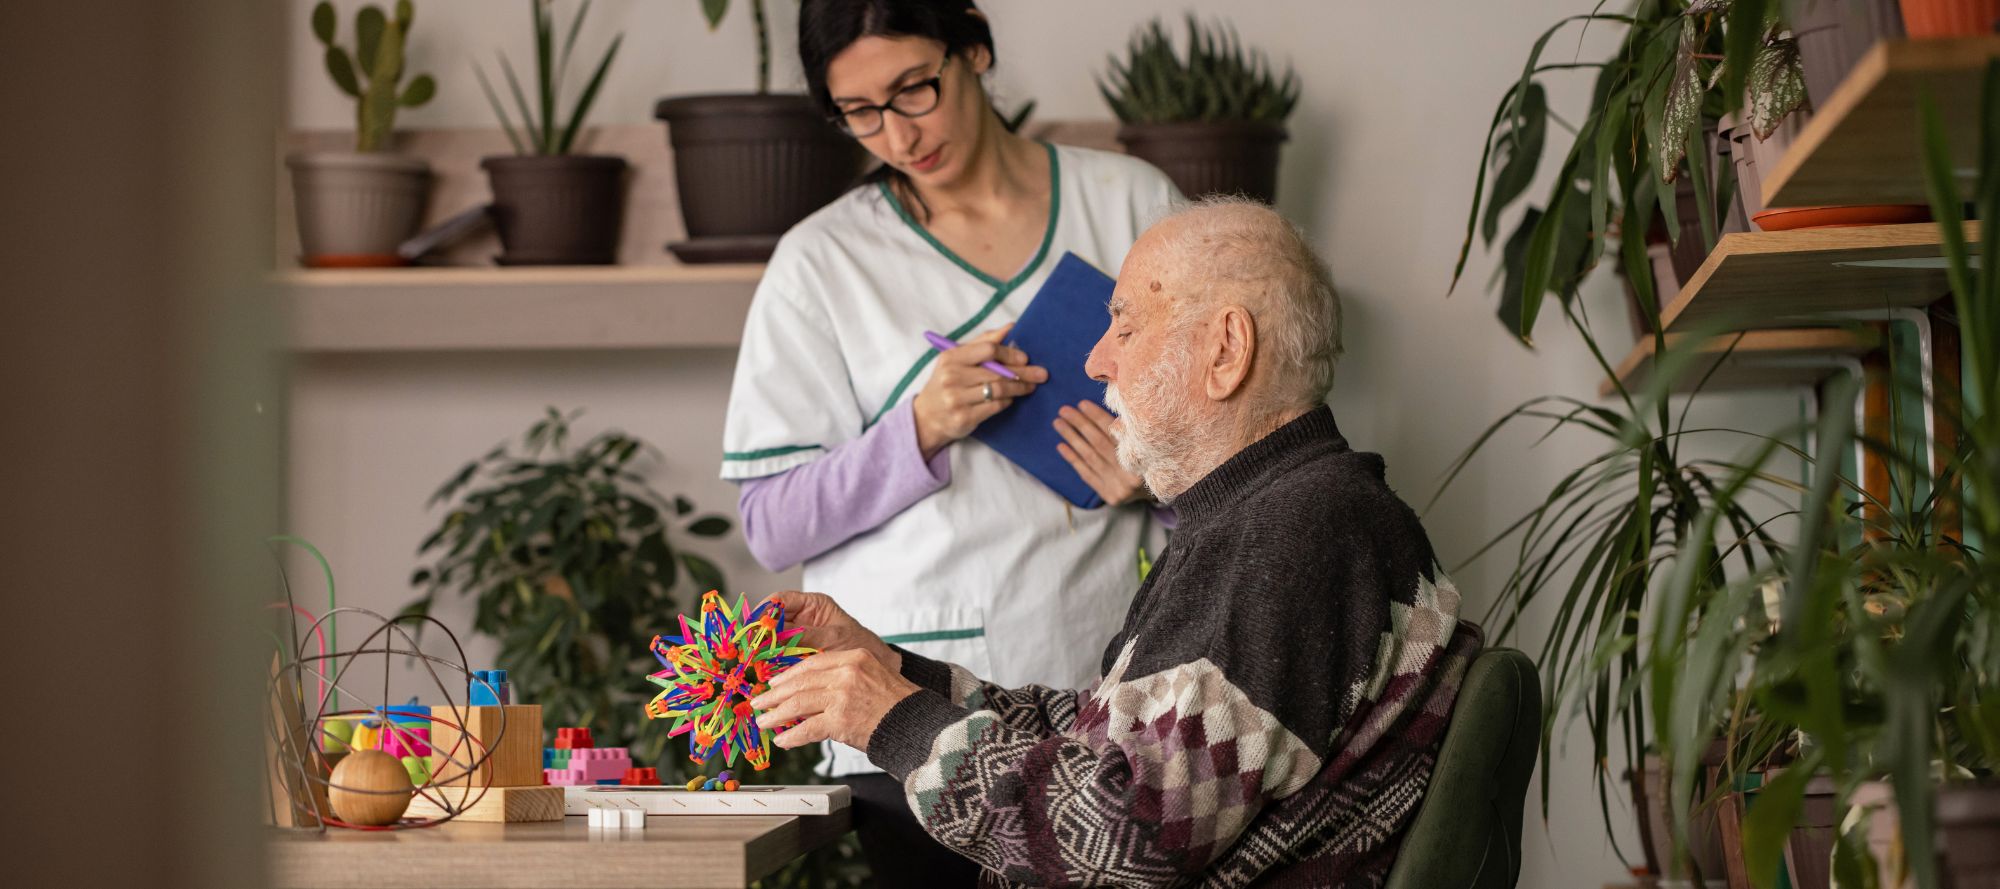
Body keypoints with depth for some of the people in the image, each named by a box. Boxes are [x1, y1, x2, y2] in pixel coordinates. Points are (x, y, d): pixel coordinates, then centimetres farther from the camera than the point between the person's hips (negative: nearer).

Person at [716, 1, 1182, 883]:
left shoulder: (1131, 203, 7)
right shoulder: (823, 261, 4)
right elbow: (772, 526, 0)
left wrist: (1160, 478, -7)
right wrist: (922, 431, -15)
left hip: (1110, 678, 1)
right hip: (924, 714, -1)